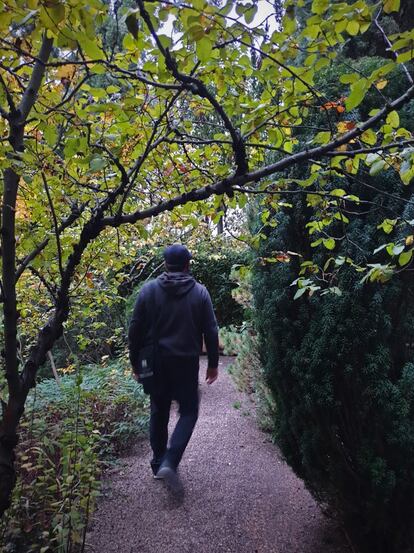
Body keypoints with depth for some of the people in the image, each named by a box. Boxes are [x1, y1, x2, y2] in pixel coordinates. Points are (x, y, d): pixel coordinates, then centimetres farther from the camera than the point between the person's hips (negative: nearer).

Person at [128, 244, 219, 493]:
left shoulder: (149, 290, -2)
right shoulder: (200, 292, -4)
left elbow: (136, 330, -1)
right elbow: (211, 332, -2)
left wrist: (135, 363, 9)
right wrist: (213, 364, 7)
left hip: (156, 363, 2)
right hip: (186, 363, -2)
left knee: (159, 412, 16)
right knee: (188, 412, 10)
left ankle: (159, 463, 27)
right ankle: (170, 463, -5)